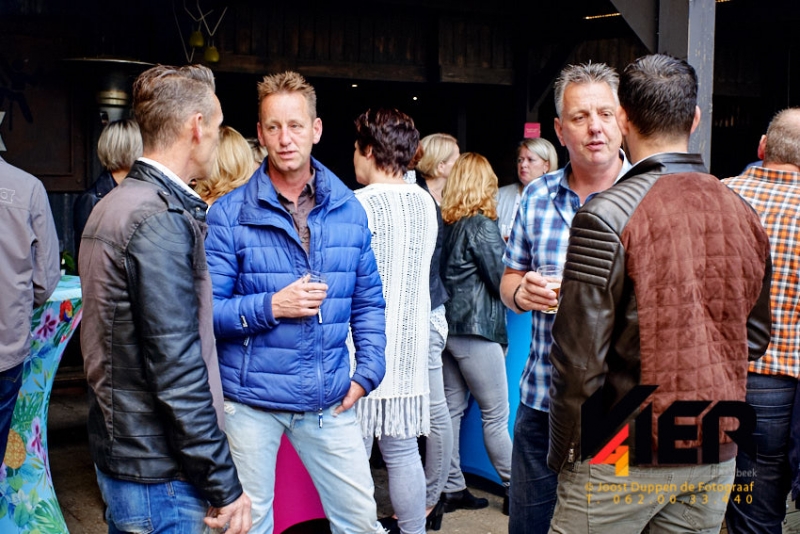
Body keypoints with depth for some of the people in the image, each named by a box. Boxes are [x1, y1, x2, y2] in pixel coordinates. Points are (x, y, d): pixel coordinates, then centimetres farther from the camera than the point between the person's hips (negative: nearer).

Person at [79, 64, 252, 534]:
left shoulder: (112, 206, 11)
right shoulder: (162, 219, -20)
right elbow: (176, 369, -23)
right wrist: (223, 483, -18)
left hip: (117, 449, 9)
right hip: (159, 475, -9)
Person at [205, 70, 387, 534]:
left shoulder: (349, 210, 4)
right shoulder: (229, 214, -7)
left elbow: (369, 302, 10)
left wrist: (367, 370, 0)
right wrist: (270, 307, -21)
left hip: (330, 400, 3)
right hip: (250, 399, -2)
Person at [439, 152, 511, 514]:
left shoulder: (447, 223, 7)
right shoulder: (481, 225, -12)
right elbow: (503, 281, -10)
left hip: (447, 326, 7)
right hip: (476, 328, -7)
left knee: (451, 410, 10)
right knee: (496, 415, 2)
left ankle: (452, 489, 16)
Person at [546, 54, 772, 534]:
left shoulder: (607, 217, -16)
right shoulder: (743, 213, 3)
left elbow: (579, 357, -16)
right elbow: (755, 338, 13)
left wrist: (563, 454, -4)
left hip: (625, 458, -5)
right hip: (716, 458, 6)